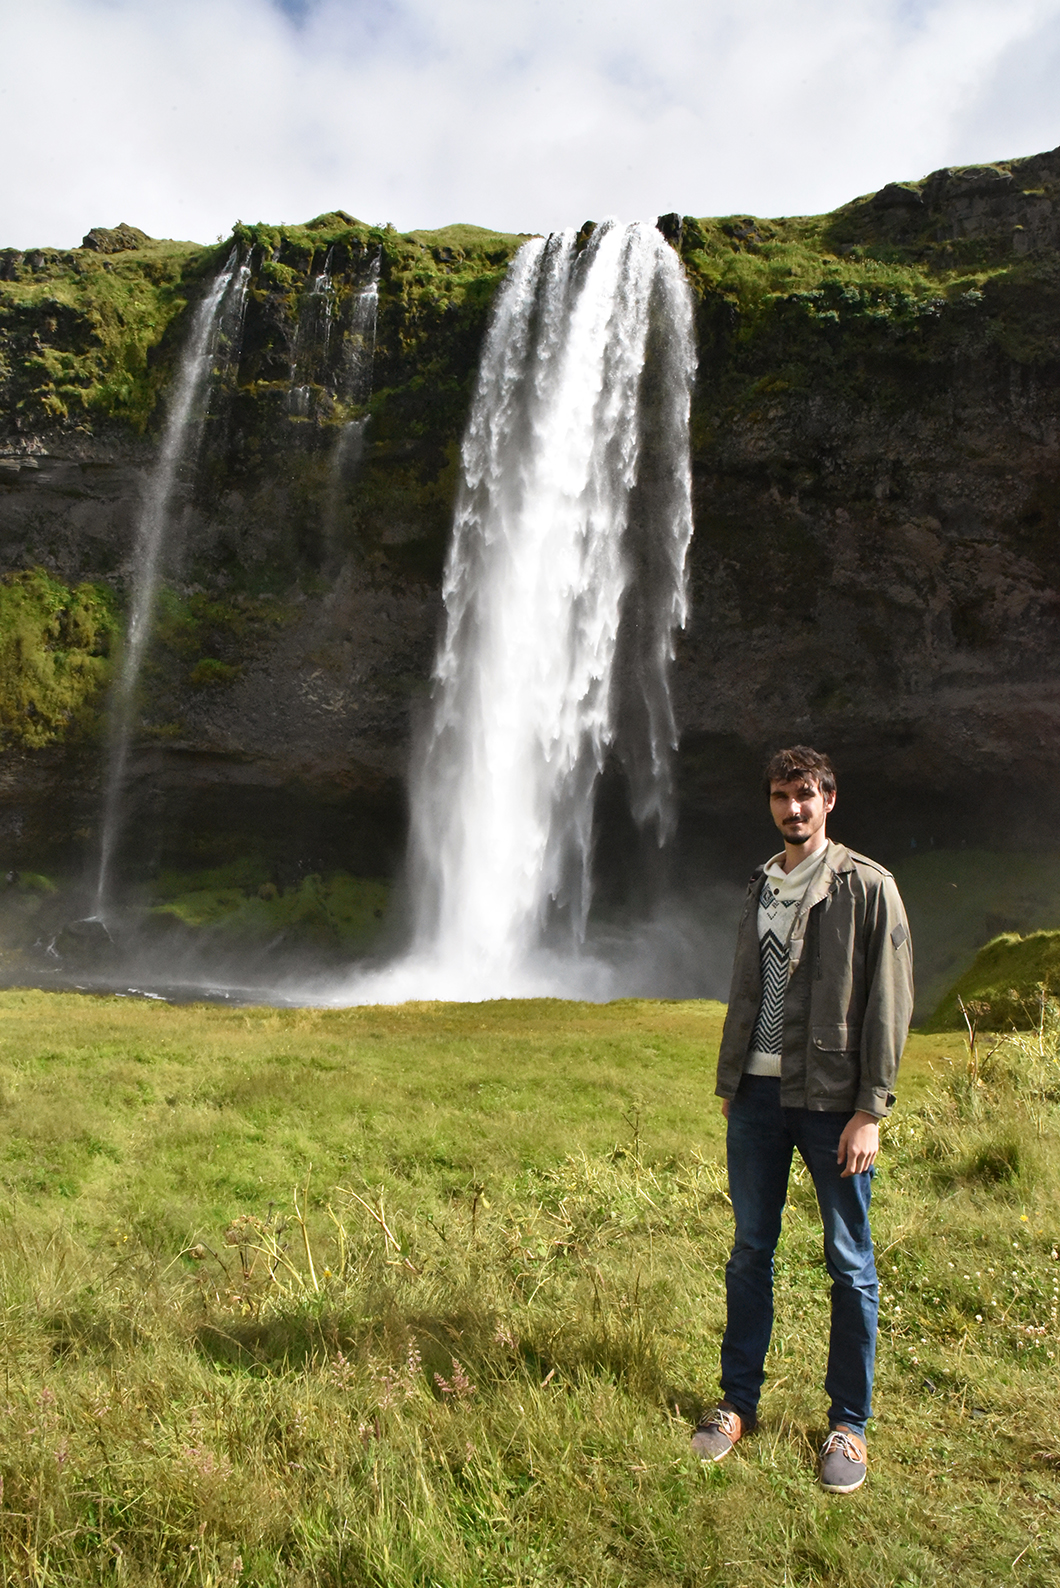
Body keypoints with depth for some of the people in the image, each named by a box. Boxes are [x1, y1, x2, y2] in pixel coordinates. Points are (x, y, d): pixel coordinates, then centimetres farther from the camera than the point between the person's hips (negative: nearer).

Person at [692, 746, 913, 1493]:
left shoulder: (868, 887, -5)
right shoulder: (761, 887, 12)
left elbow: (890, 1003, -8)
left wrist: (871, 1109, -12)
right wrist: (729, 1081, 13)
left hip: (831, 1098, -5)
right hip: (757, 1094, 5)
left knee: (850, 1264, 7)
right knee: (751, 1251, 13)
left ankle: (850, 1423, 23)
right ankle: (739, 1402, 28)